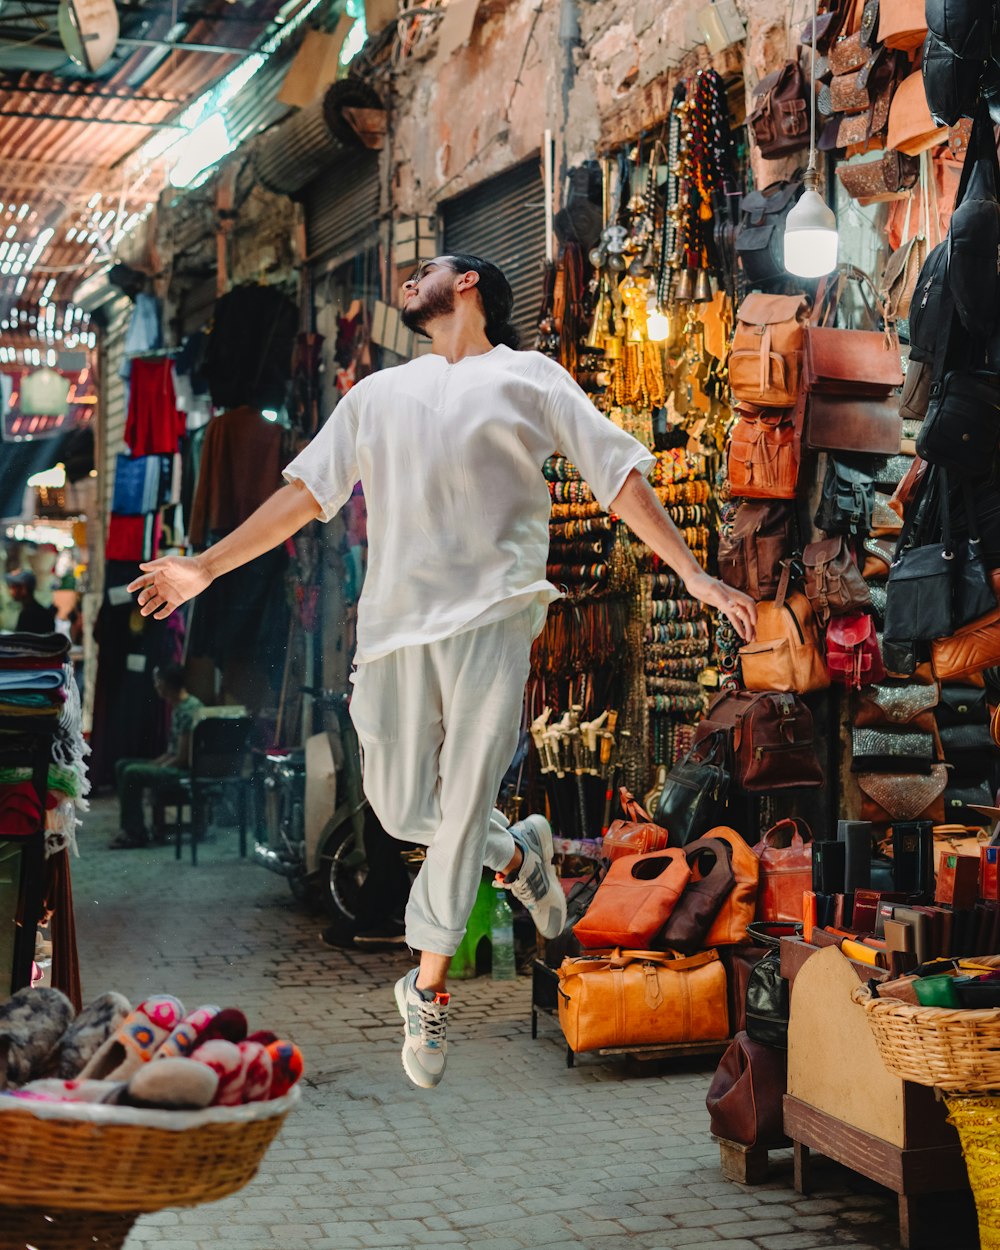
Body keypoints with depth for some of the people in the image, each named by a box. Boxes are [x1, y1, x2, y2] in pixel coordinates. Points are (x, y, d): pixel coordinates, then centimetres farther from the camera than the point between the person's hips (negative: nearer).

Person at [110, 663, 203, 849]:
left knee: (132, 773, -23)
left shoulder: (189, 710, -20)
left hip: (186, 770, -11)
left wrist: (157, 769, -12)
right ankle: (132, 829, 2)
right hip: (173, 764, 11)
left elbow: (183, 757, -21)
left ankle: (134, 834, -11)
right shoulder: (178, 708, 13)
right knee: (122, 766, 7)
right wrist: (151, 764, 5)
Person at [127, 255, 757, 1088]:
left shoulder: (529, 377, 12)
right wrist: (206, 568, 21)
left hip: (492, 613, -4)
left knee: (464, 806, -5)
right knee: (402, 808, 4)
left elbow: (619, 476, 7)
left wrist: (694, 575, -3)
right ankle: (518, 852, 31)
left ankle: (428, 989, 12)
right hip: (395, 618, 4)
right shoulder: (379, 393, 23)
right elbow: (306, 491, 24)